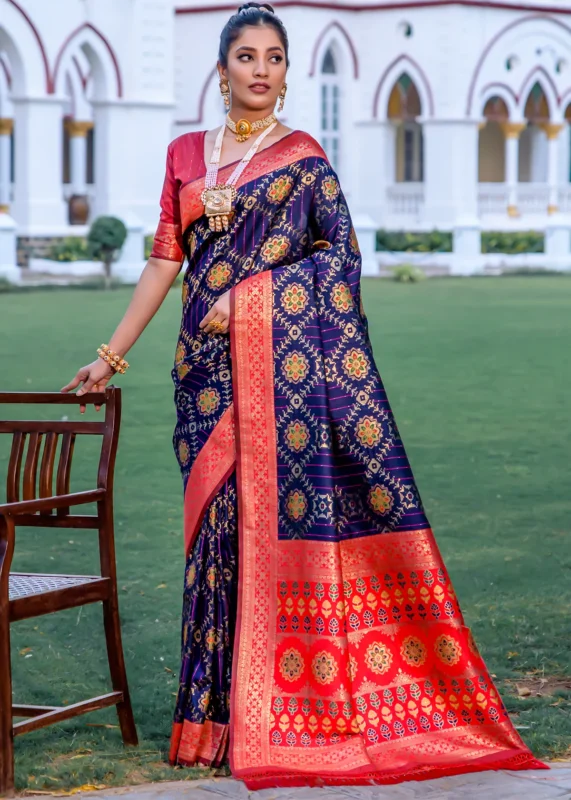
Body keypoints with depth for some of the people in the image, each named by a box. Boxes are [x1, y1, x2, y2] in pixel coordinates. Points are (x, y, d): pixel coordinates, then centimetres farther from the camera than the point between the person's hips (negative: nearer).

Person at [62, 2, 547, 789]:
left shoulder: (303, 156, 4)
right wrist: (112, 355, 9)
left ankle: (278, 709, -3)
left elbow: (340, 251, -3)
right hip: (210, 366, 4)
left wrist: (248, 295, -12)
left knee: (280, 509, -8)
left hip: (285, 355, -4)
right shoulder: (186, 154, 14)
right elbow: (165, 260, 14)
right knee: (220, 518, 4)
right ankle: (223, 707, 9)